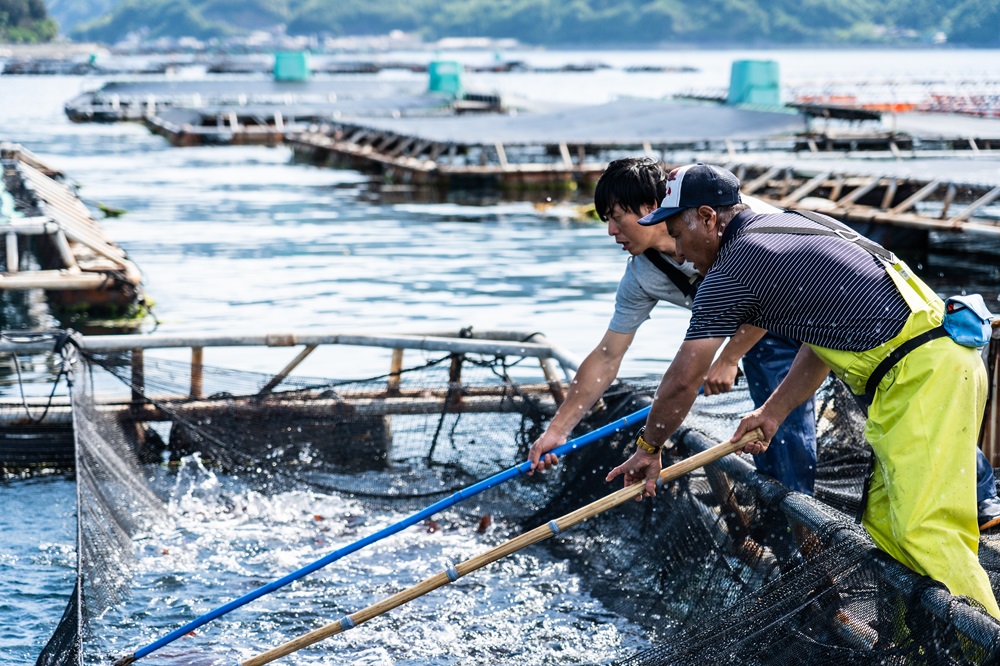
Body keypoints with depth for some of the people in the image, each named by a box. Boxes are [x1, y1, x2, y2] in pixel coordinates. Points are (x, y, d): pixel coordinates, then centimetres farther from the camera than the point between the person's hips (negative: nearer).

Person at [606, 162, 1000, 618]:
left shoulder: (733, 270, -8)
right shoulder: (792, 226, 20)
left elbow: (682, 381, -1)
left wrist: (650, 448, 13)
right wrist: (773, 412, 23)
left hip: (924, 375, -10)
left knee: (924, 531, -16)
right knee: (885, 530, 10)